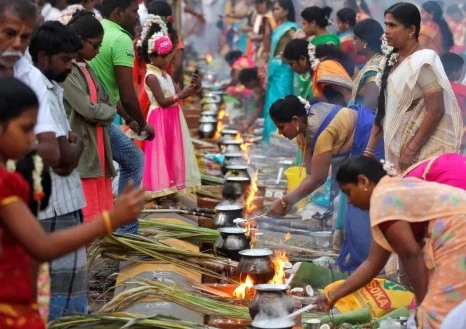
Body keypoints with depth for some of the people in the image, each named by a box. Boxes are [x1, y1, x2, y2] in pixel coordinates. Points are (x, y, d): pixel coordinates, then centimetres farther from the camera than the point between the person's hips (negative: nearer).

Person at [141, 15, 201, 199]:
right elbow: (163, 101, -20)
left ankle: (170, 188, 17)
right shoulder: (151, 76, -15)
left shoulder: (165, 74, 13)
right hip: (160, 119, -9)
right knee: (161, 154, -7)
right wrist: (183, 94, -25)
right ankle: (159, 190, -3)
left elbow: (176, 95, 10)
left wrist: (191, 89, -5)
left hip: (172, 118, 9)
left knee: (173, 153, 11)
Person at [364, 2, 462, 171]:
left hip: (423, 153, -7)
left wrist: (411, 150, -19)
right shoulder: (391, 60, 9)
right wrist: (369, 149, 8)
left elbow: (435, 111, -19)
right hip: (396, 149, 7)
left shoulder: (423, 62, -14)